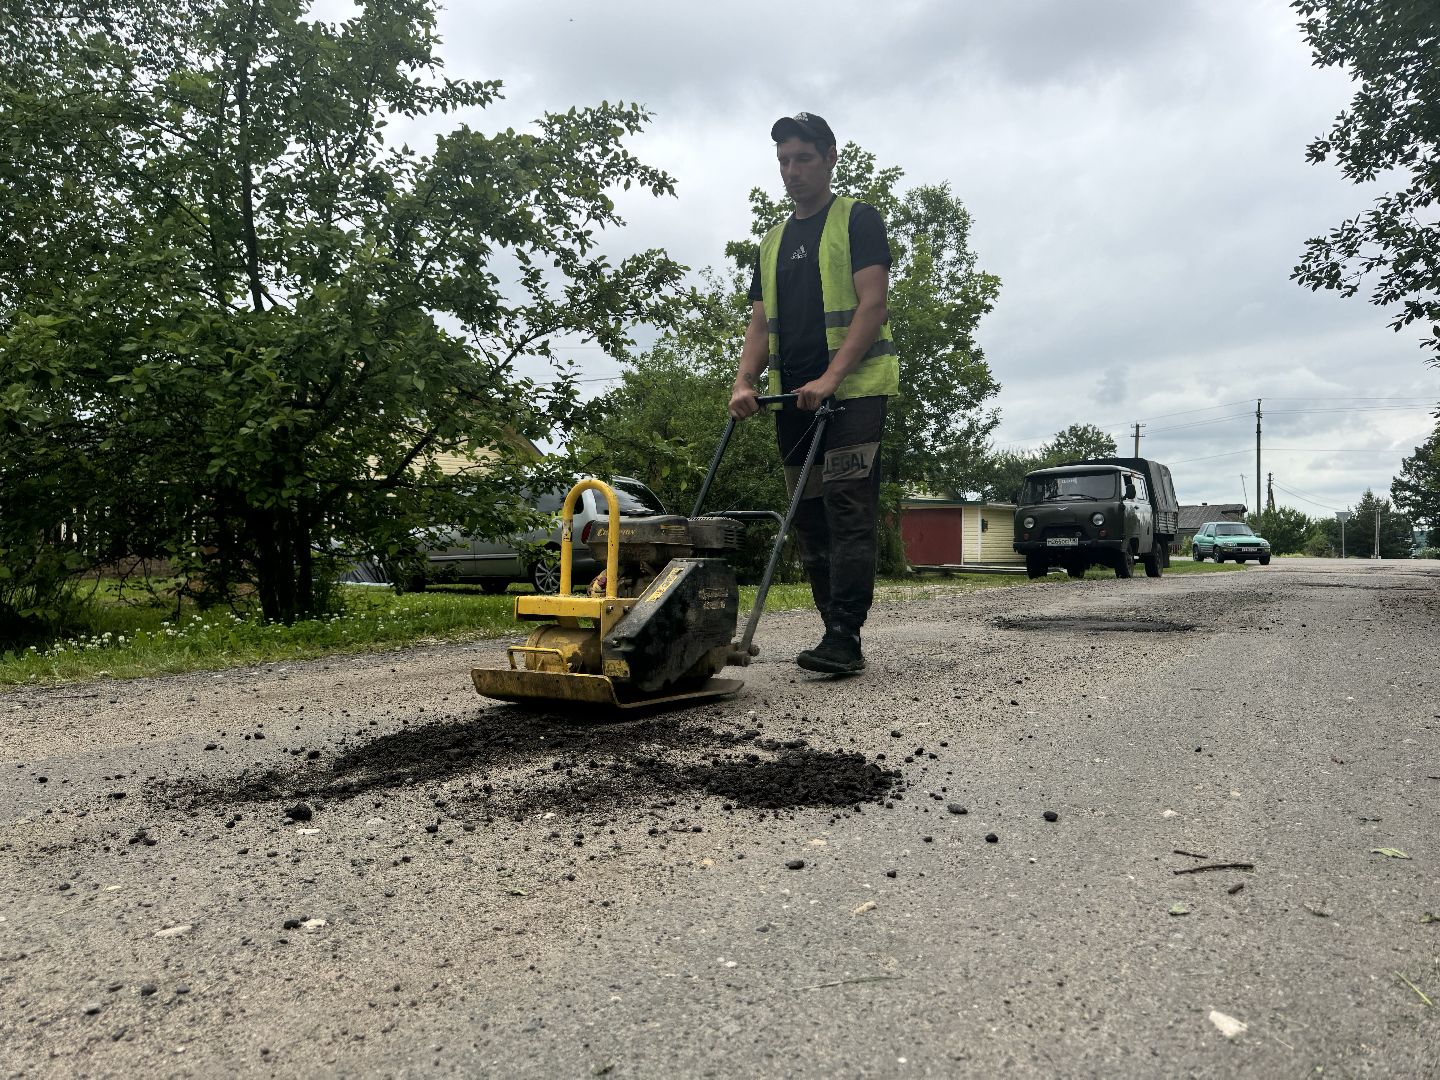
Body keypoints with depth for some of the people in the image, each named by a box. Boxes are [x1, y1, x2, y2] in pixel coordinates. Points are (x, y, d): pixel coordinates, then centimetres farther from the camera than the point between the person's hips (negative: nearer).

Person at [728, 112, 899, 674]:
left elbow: (872, 305, -9)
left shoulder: (858, 219, 3)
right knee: (810, 518, 5)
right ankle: (838, 639, 11)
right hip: (793, 398, 7)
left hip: (854, 391, -6)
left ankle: (843, 639, -14)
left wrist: (830, 378, -21)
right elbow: (761, 324, 15)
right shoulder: (773, 241, 22)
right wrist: (745, 384, -4)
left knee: (847, 512, -14)